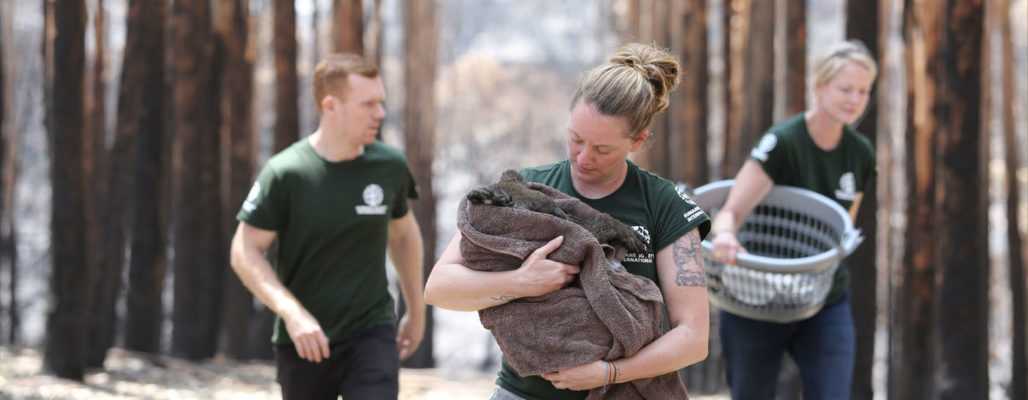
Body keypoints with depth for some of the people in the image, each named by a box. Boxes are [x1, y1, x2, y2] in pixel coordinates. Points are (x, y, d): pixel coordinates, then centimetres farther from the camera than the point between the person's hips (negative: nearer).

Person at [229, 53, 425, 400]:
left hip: (371, 333, 1)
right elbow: (245, 253, -10)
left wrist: (416, 309, 22)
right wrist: (293, 314, -23)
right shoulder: (285, 173, -12)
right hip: (303, 342, -1)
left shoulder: (389, 166, -2)